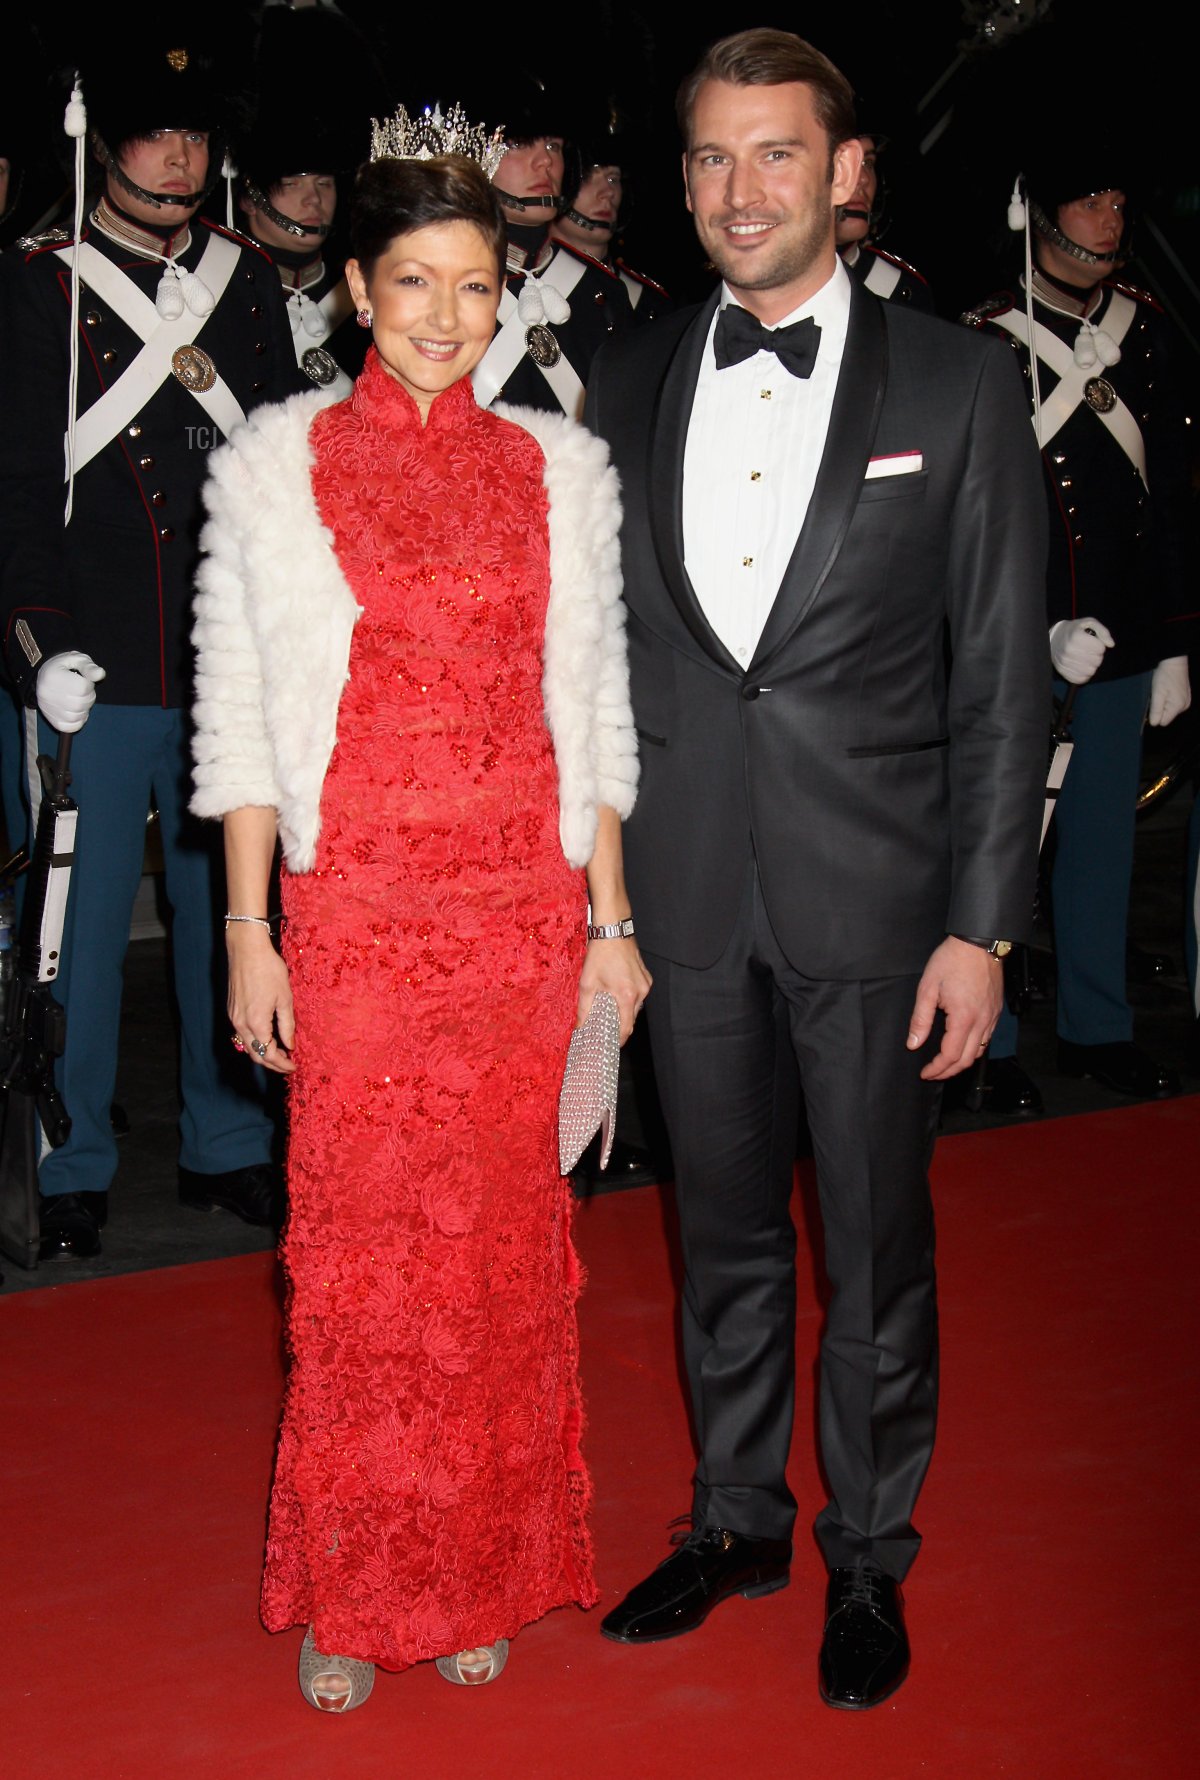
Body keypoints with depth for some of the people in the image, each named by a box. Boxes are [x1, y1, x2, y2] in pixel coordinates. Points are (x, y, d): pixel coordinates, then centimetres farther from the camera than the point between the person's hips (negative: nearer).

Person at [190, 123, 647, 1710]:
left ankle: (480, 1575, 23)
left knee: (500, 1237, 7)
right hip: (354, 909, -2)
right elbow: (237, 710, 1)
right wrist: (248, 932, -3)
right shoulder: (275, 463, 1)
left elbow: (594, 702, 10)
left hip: (523, 909, 2)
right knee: (356, 1240, 3)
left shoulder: (561, 469, 7)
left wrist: (610, 916, 7)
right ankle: (348, 1594, 19)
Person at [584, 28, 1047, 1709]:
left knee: (877, 1250, 8)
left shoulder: (959, 386, -3)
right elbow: (602, 644, 8)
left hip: (872, 891, -3)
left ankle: (870, 1554, 28)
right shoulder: (627, 383, 6)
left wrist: (982, 925, -9)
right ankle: (738, 1520, 35)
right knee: (724, 1227, 16)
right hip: (684, 889, 3)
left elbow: (1002, 678, -4)